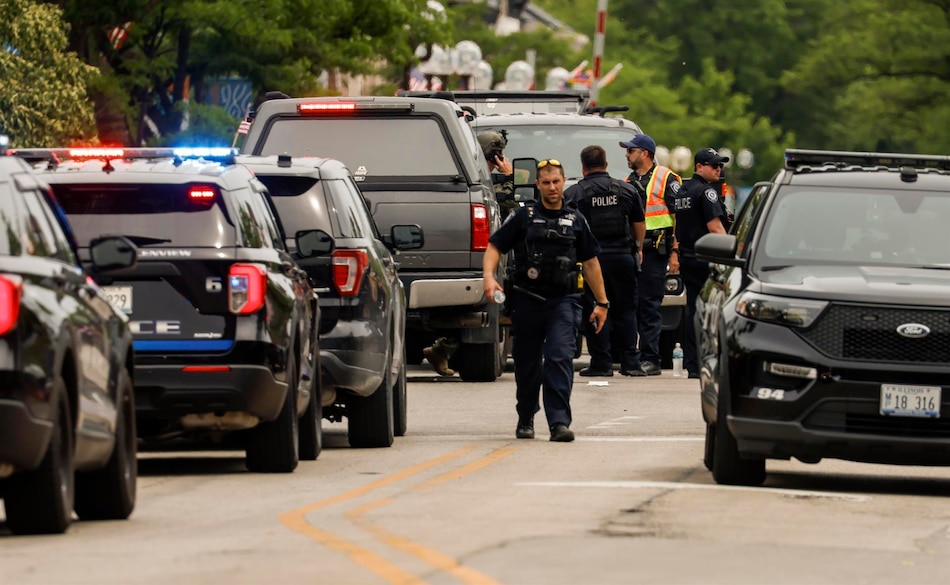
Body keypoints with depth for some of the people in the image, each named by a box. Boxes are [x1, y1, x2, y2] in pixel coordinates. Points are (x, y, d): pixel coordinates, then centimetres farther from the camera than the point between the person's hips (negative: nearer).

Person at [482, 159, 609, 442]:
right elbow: (495, 247, 2)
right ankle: (525, 420, 28)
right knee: (527, 363, 9)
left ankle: (559, 422, -21)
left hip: (563, 301, 0)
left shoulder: (575, 220, 12)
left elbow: (590, 262, 17)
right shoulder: (523, 217, 6)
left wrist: (601, 302, 15)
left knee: (560, 358, -16)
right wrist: (488, 275, -17)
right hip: (526, 299, 0)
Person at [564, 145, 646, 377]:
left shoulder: (573, 193, -4)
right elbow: (639, 224, 12)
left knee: (594, 311, 3)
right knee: (625, 310, 9)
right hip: (623, 256, 3)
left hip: (591, 259, -3)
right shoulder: (627, 190, 6)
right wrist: (637, 248, 23)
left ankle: (601, 362, 1)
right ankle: (631, 362, 7)